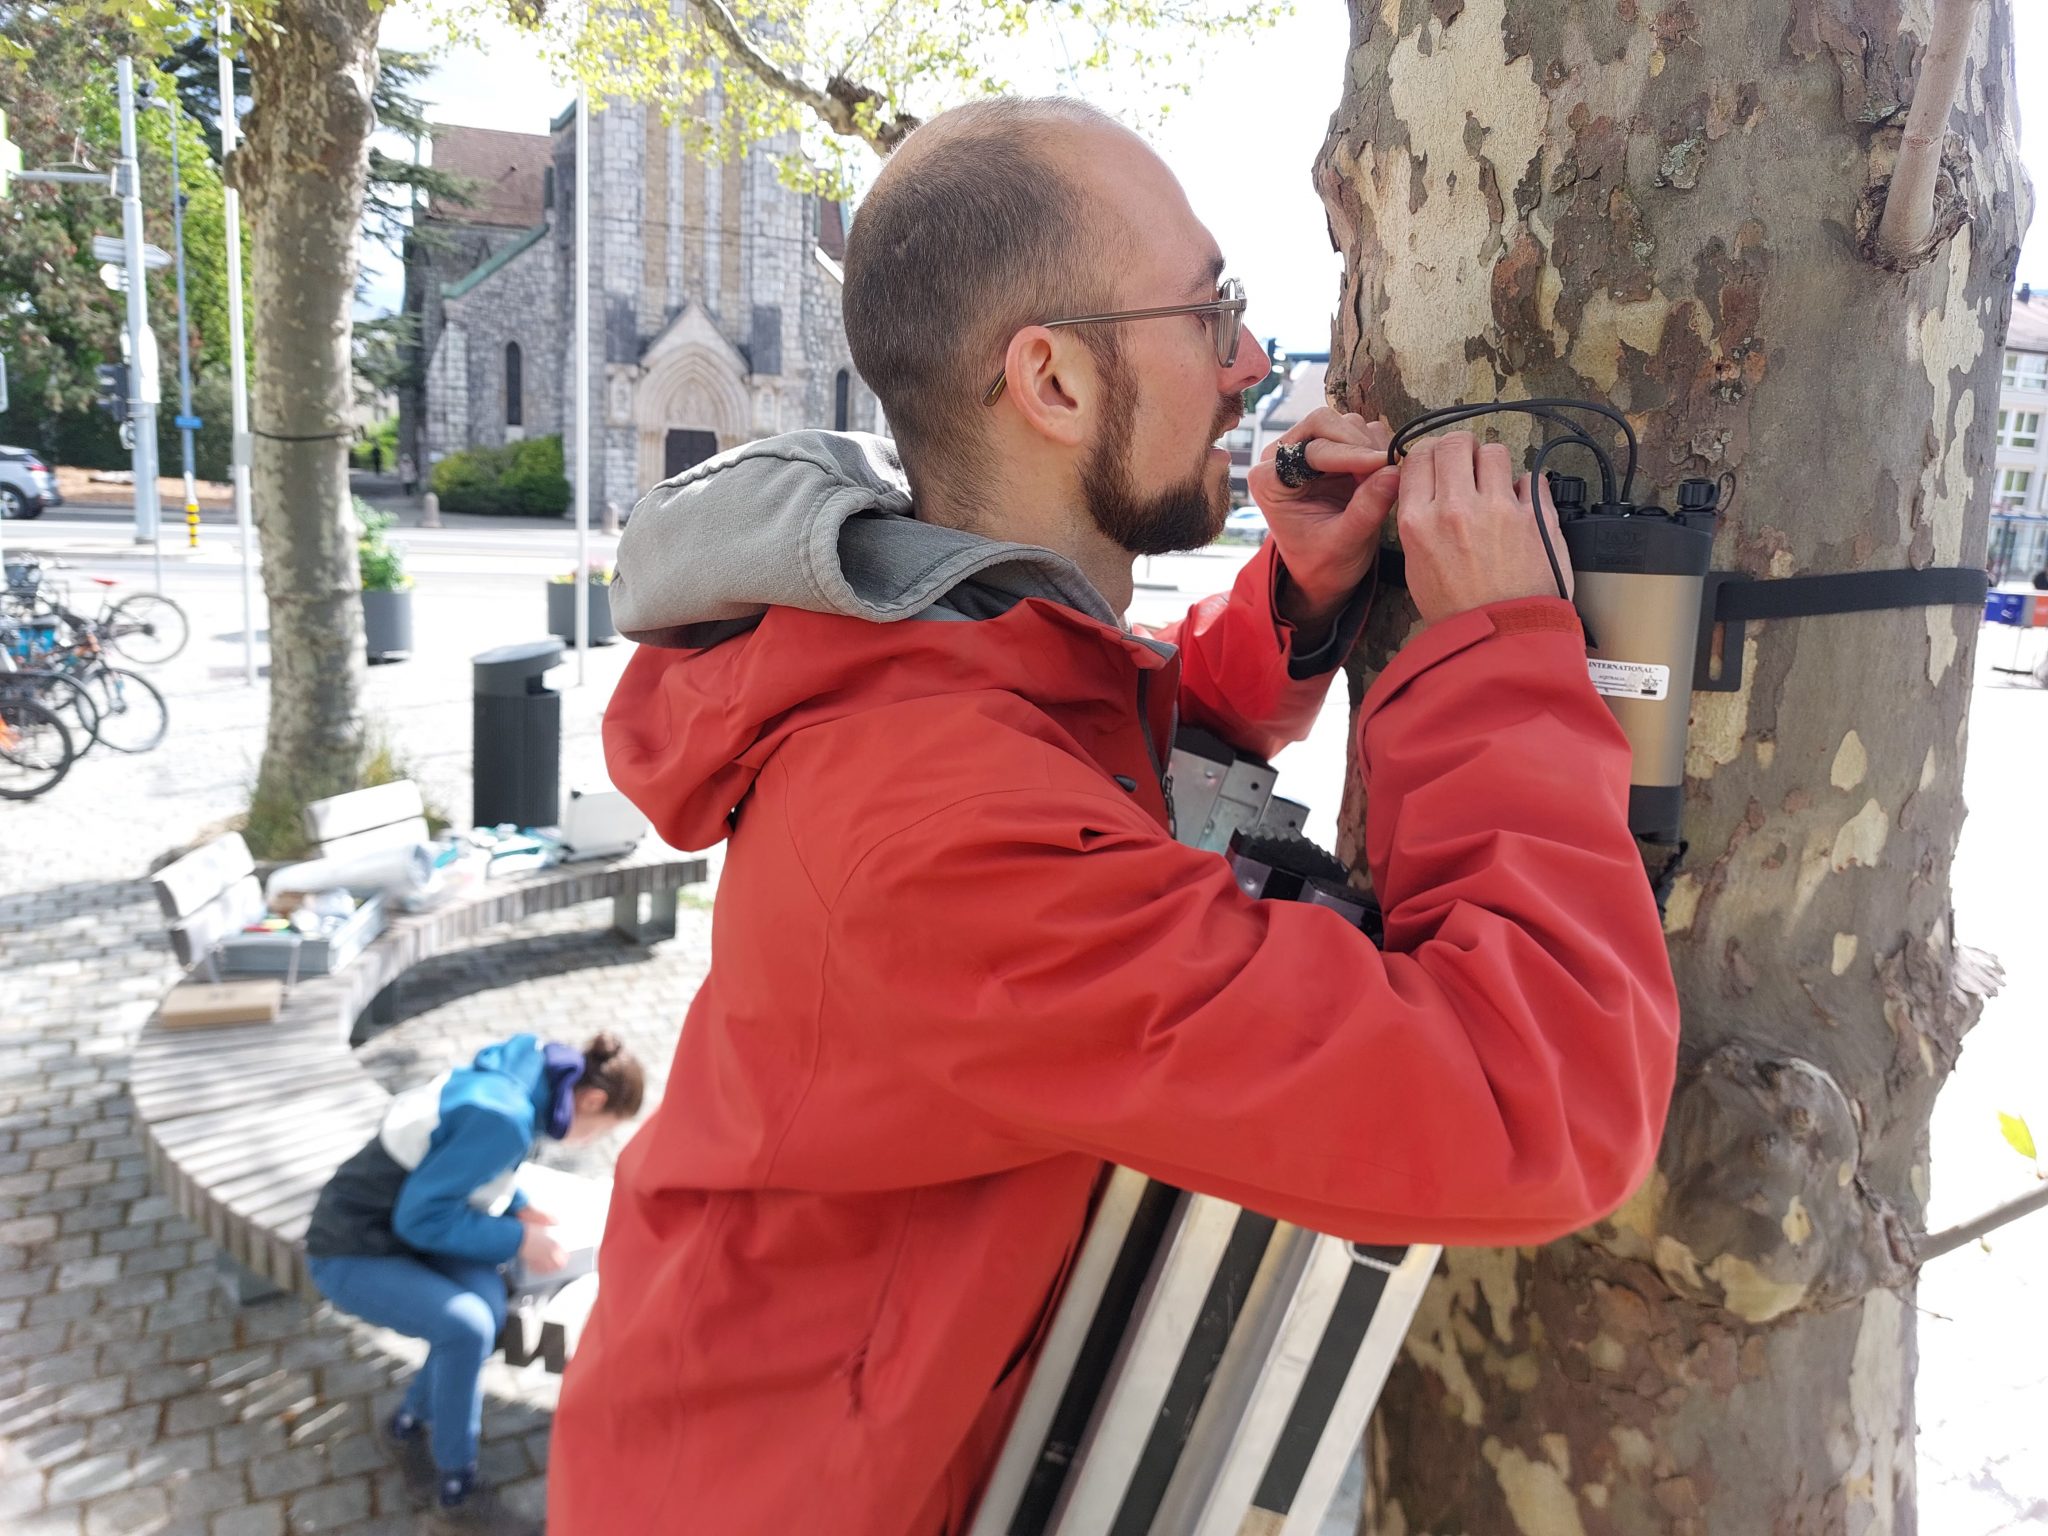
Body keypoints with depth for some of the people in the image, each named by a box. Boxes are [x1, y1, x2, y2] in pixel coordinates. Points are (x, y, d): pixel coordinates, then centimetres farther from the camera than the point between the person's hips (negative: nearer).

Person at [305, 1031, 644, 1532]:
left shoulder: (514, 1078, 0)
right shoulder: (505, 1118, -28)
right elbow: (421, 1216, -24)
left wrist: (516, 1209, 3)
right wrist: (517, 1241, -18)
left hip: (392, 1231, 9)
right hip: (350, 1255, -9)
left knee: (487, 1301, -12)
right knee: (467, 1327, -24)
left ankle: (409, 1424, 12)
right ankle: (457, 1493, -5)